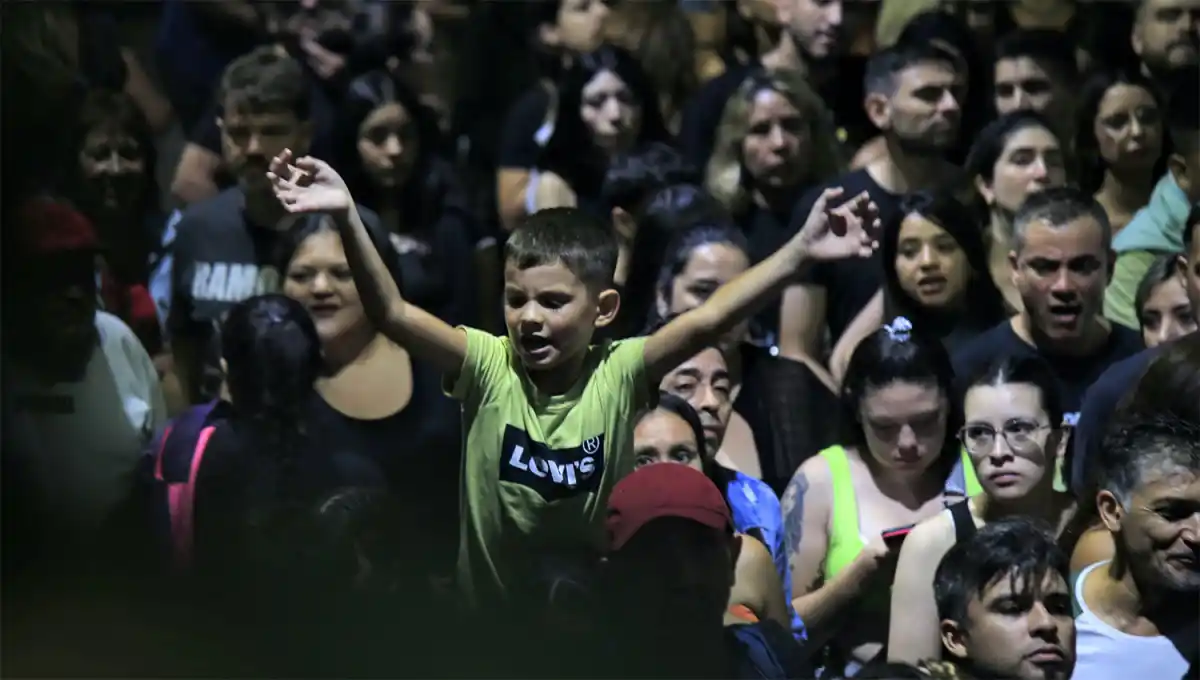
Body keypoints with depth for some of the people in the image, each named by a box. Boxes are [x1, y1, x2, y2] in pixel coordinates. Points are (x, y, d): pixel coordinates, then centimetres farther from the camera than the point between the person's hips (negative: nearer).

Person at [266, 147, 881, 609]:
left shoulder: (618, 374, -13)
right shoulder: (488, 366, -12)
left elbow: (706, 322, -25)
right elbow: (391, 313, -24)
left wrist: (800, 252, -38)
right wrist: (348, 219, -39)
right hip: (489, 617, 0)